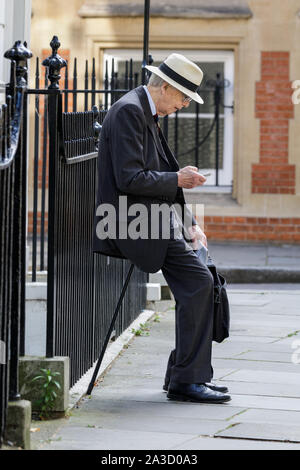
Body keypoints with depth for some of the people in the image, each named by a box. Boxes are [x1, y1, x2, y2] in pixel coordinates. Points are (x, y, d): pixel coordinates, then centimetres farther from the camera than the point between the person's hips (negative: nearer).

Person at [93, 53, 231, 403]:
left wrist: (188, 225, 13)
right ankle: (186, 380, -13)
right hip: (134, 220, -10)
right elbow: (130, 180, -22)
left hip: (157, 216, 10)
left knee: (204, 281, 5)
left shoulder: (148, 115, 19)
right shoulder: (128, 111, -13)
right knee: (198, 282, -17)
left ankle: (182, 375, 11)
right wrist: (178, 179, -10)